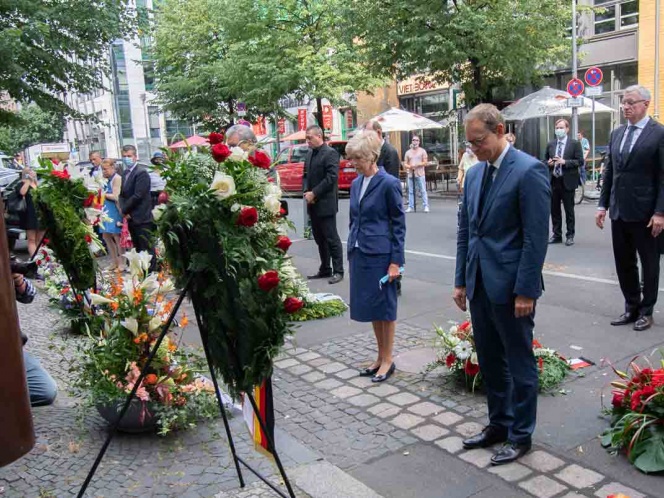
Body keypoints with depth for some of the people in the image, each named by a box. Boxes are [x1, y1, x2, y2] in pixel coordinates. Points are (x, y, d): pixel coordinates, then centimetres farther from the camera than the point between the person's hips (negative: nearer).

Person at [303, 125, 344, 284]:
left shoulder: (330, 153, -10)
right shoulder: (309, 154, 15)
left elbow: (331, 177, -18)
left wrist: (314, 193, -17)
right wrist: (306, 192, 0)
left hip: (325, 203, -8)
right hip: (313, 204, 8)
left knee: (331, 238, -2)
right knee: (319, 238, 13)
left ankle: (338, 271, 6)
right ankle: (325, 269, 22)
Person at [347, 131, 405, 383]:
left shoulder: (389, 184, -11)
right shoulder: (356, 184, 9)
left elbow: (399, 224, -9)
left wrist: (396, 261, -13)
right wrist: (351, 254, 15)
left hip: (380, 255, -7)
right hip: (359, 253, 7)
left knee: (384, 307, 5)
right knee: (370, 307, 14)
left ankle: (387, 360, 19)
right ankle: (380, 357, 27)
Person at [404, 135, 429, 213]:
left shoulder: (422, 151, 6)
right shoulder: (408, 152, 13)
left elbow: (425, 162, -1)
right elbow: (405, 163, 11)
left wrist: (417, 165, -15)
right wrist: (409, 166, -11)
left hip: (420, 174, -3)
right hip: (410, 174, 3)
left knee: (423, 191, -4)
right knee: (411, 191, 4)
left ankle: (426, 206, -2)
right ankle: (410, 207, 8)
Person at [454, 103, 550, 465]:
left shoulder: (528, 171, -13)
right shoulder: (475, 173, 10)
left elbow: (536, 236, -16)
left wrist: (525, 290, -17)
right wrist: (461, 280, 11)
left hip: (510, 286, -7)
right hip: (480, 284, 7)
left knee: (519, 362, 8)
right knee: (489, 360, 18)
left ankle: (520, 435, 23)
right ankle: (498, 423, 34)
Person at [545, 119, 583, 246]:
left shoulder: (575, 144, -2)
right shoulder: (550, 144, 9)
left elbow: (580, 161, -7)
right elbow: (545, 161, 15)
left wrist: (565, 162, -19)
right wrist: (548, 163, -7)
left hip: (567, 181, -4)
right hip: (553, 181, 4)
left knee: (569, 210, 3)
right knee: (554, 210, 9)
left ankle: (570, 236, 12)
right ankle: (557, 235, 19)